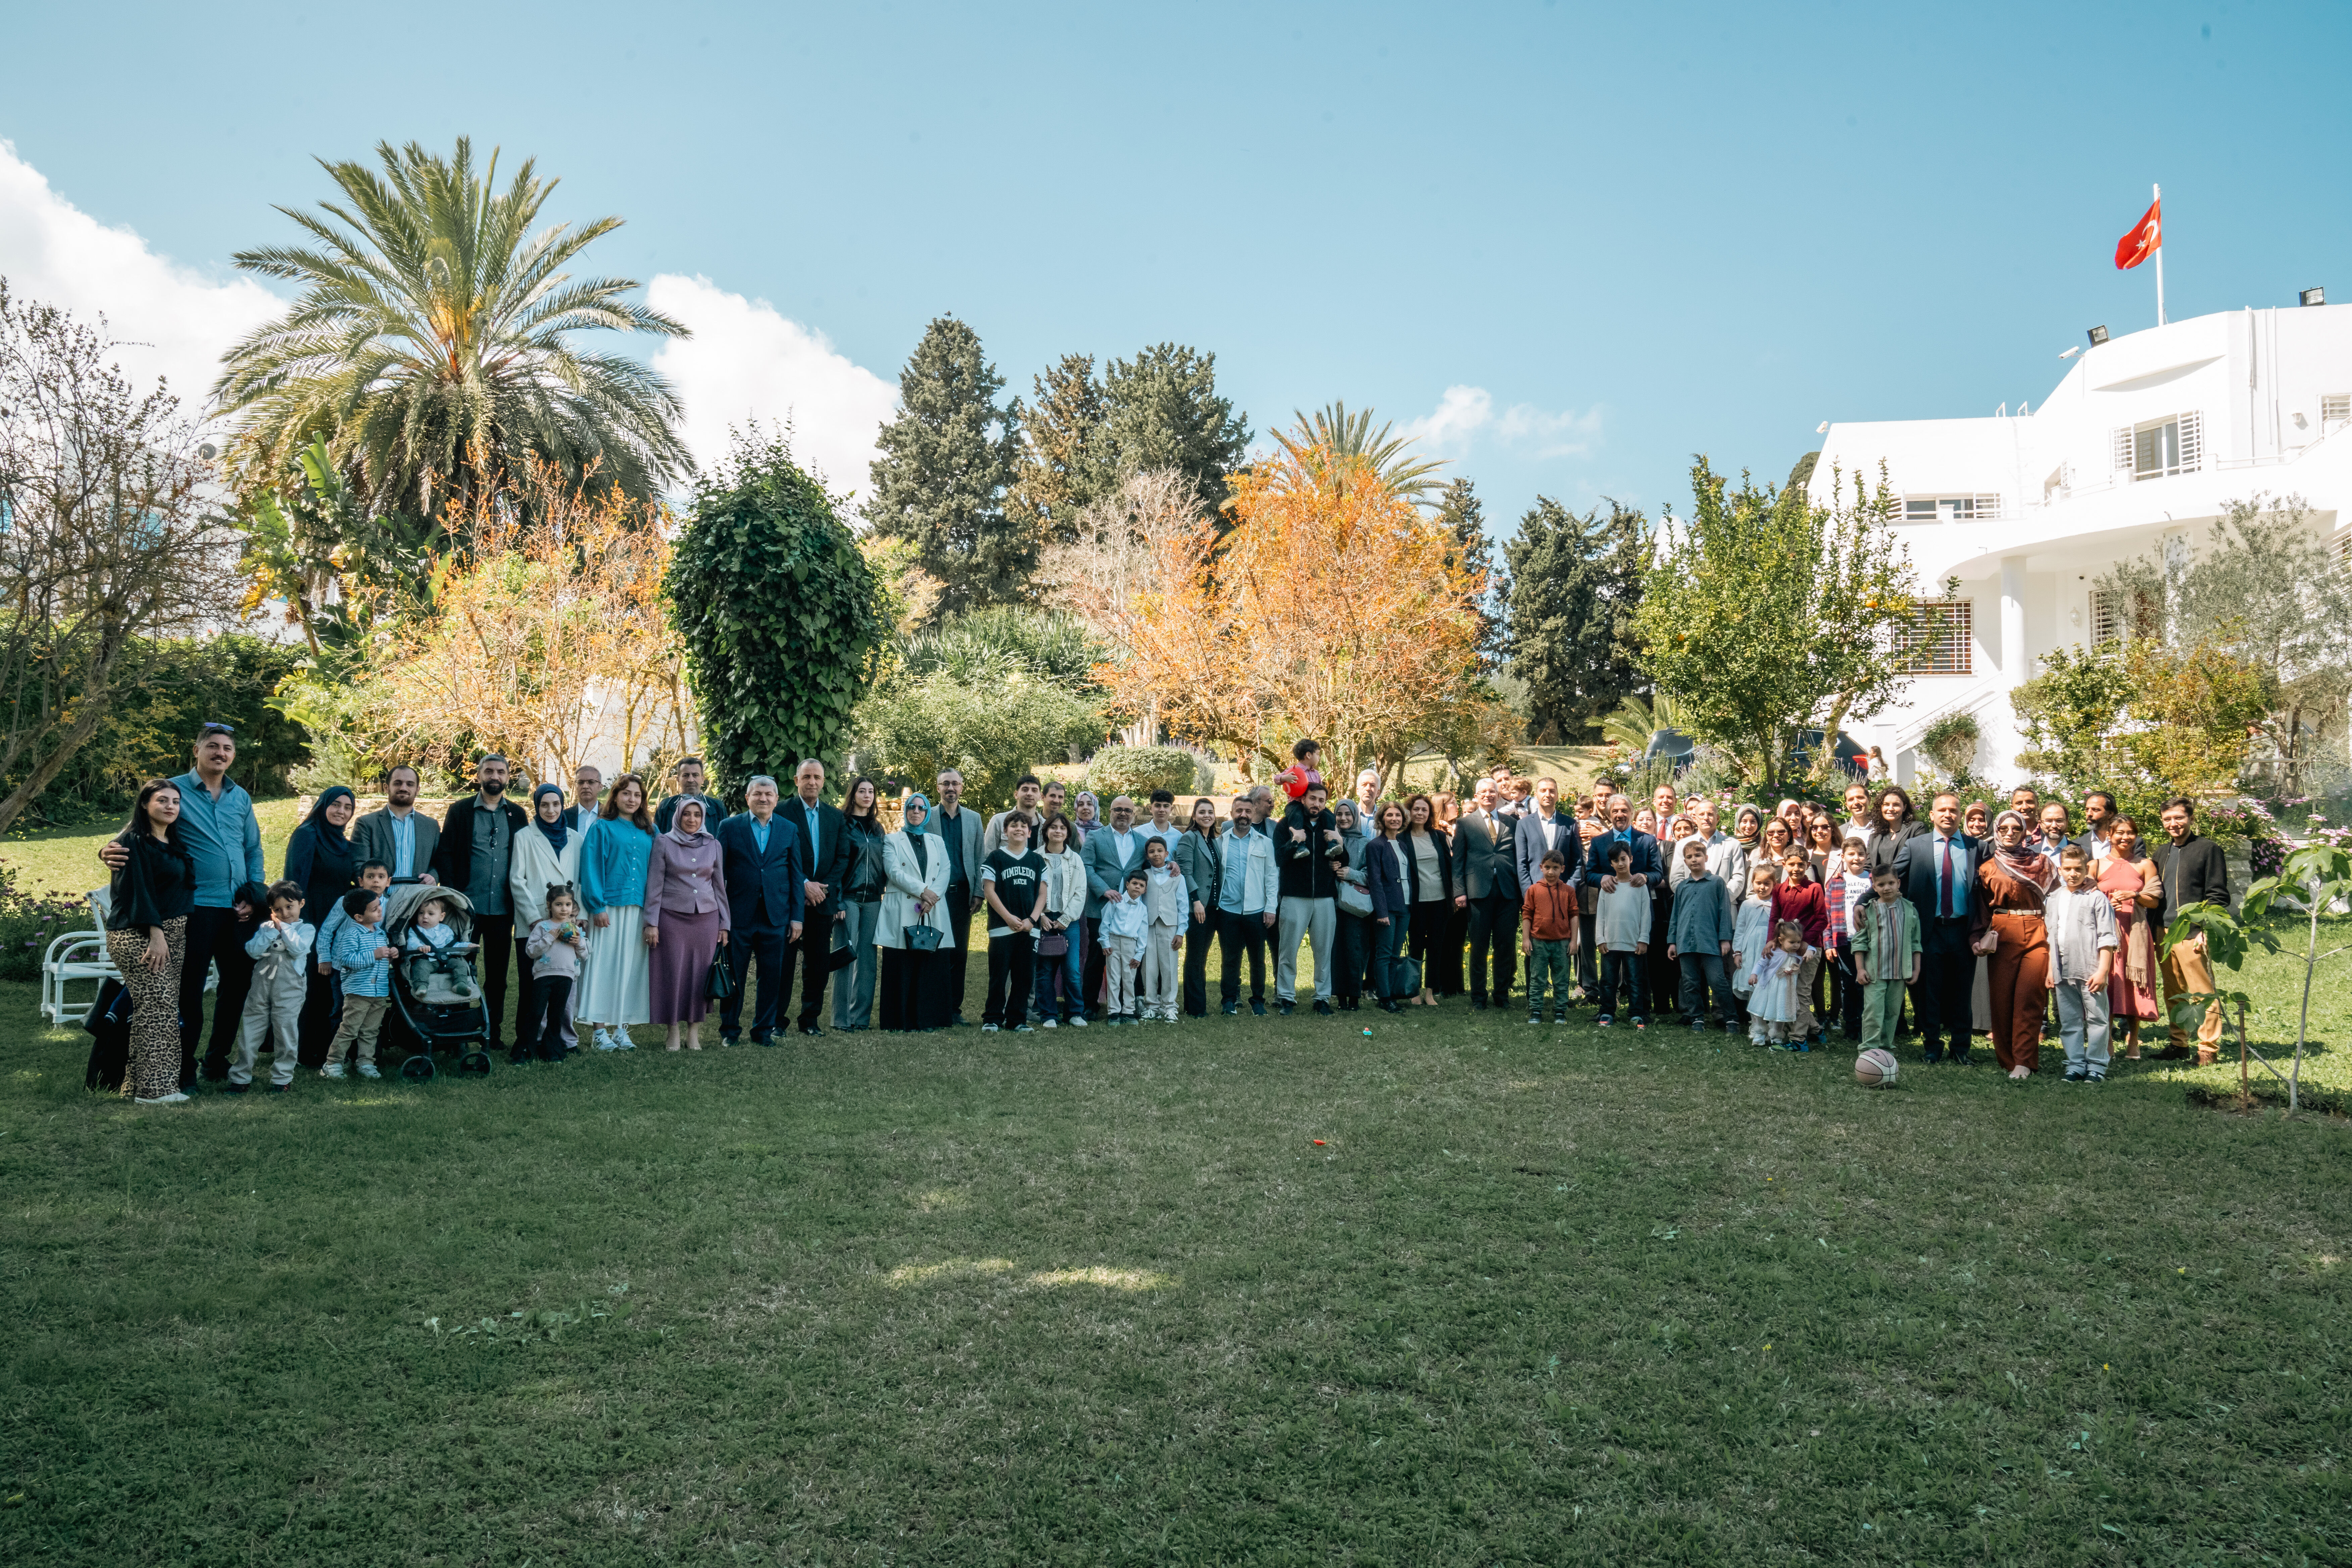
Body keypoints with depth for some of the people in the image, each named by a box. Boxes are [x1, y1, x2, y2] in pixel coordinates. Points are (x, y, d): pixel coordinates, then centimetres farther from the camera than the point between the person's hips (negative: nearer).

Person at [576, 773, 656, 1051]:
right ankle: (598, 1030, 0)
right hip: (609, 908, -4)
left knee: (630, 967, 4)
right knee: (604, 965, -4)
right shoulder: (602, 828, 2)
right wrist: (597, 906, -12)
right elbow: (591, 868, -3)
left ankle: (621, 1028, 10)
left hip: (639, 910, 4)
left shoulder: (649, 832, 14)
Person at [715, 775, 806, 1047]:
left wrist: (797, 917, 3)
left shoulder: (789, 830, 9)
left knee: (772, 976, 5)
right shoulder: (730, 827, 3)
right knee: (733, 975, 5)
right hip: (739, 914, -2)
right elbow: (718, 872, 2)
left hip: (776, 916, 2)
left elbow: (797, 876, 8)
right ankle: (730, 1030, 18)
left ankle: (765, 1029, 17)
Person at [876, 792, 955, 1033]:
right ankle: (900, 1021, -1)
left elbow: (945, 872, 7)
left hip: (933, 913, 3)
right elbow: (894, 872, -4)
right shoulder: (892, 841, 10)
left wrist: (932, 898, -10)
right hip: (902, 913, -3)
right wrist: (922, 890, -14)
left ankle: (928, 1020, 3)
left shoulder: (937, 842, 20)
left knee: (931, 967, -2)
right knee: (901, 968, -5)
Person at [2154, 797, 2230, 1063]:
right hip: (2165, 934, 6)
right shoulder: (2162, 853, 19)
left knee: (2203, 994, -3)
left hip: (2193, 934, -6)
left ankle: (2208, 1048, 1)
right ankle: (2178, 1044, 17)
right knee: (2173, 994, 10)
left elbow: (2218, 896, -5)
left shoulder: (2208, 849, -1)